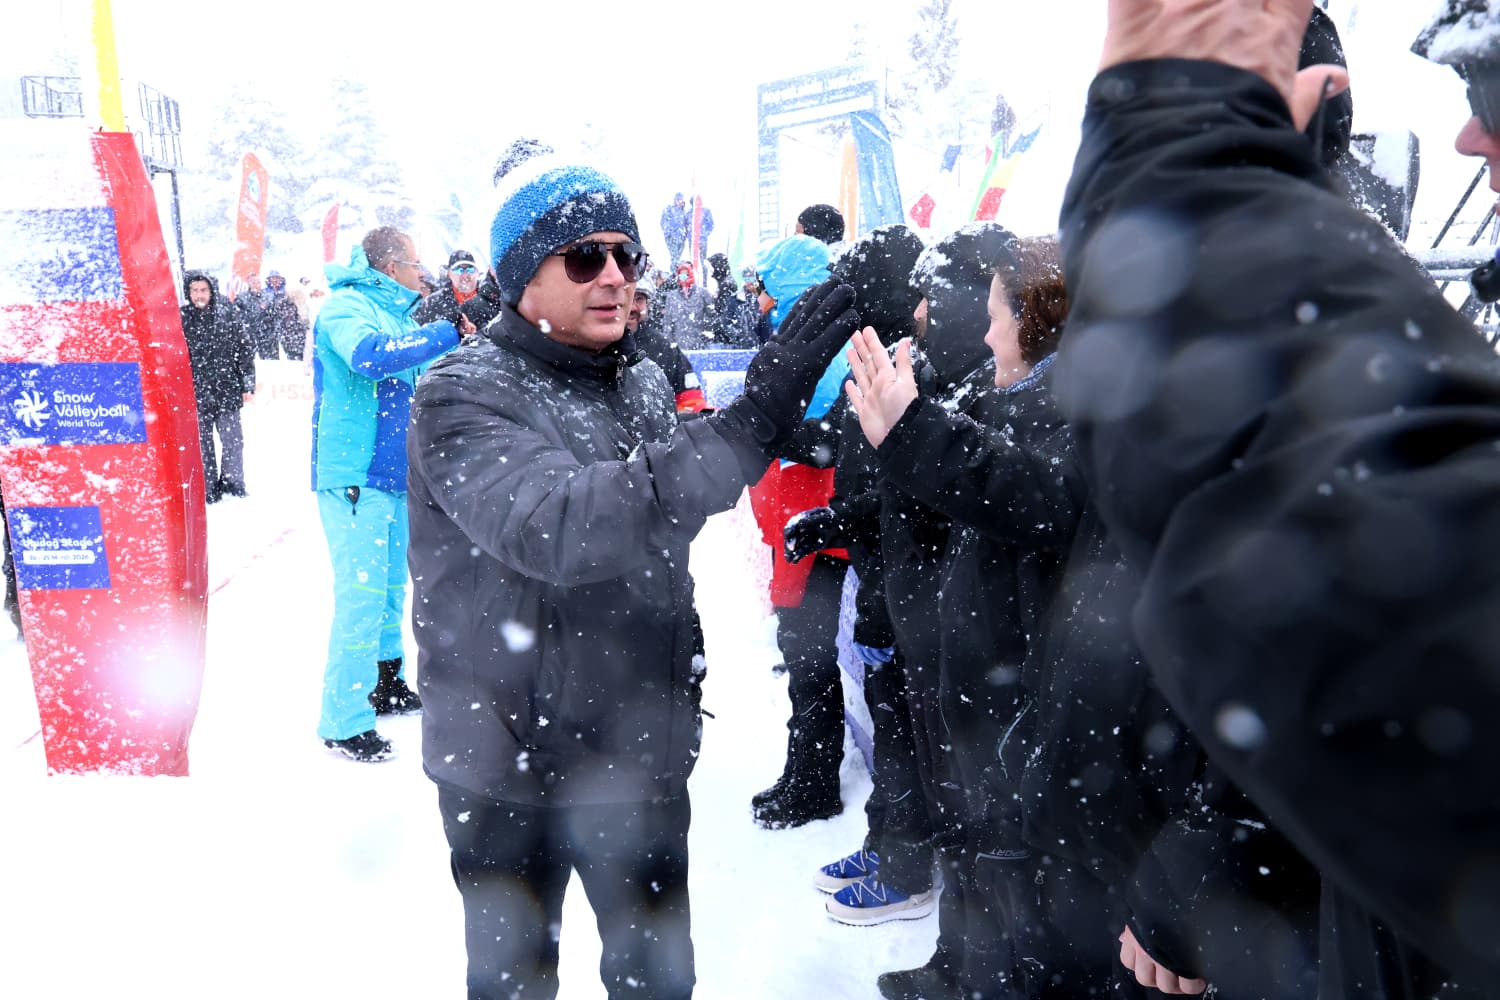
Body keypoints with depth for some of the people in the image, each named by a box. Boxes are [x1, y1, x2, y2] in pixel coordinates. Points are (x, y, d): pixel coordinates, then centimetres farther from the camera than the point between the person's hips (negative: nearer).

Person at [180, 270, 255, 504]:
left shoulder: (227, 315, 2)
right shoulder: (181, 318, 0)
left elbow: (245, 350, 6)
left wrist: (248, 384, 3)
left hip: (227, 390, 0)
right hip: (196, 394, 0)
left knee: (233, 440, 6)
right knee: (202, 444, 5)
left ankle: (232, 482, 22)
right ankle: (208, 489, 15)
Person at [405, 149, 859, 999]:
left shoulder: (649, 389, 4)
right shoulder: (464, 396, -16)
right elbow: (552, 527, -35)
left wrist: (684, 680, 12)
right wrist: (746, 428, -39)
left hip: (642, 755, 5)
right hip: (509, 773, -5)